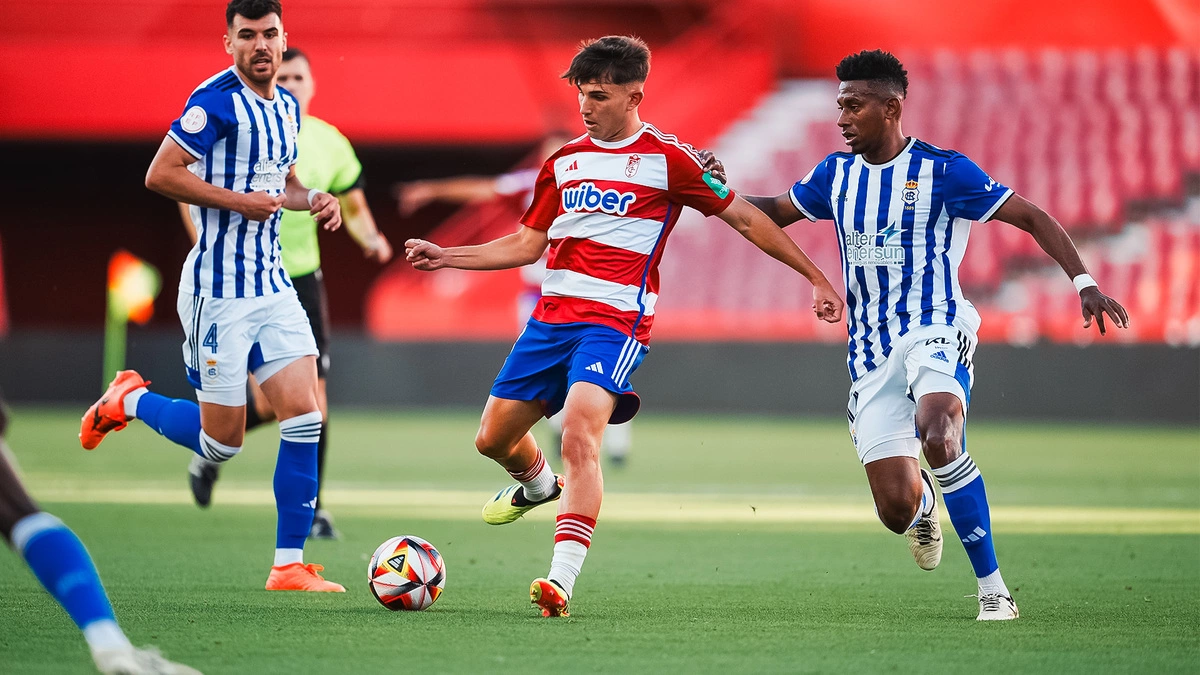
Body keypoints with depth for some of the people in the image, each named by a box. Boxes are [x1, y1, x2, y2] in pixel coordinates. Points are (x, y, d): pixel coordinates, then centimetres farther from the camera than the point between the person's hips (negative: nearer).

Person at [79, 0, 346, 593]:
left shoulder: (287, 105, 11)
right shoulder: (217, 100, -15)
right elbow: (160, 175, -18)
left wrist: (310, 199, 7)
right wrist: (241, 201, -20)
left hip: (273, 283, 7)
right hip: (218, 289, -7)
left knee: (304, 417, -5)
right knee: (221, 442, -1)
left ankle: (289, 566, 0)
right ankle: (128, 400, 27)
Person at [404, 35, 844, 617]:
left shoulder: (667, 159, -2)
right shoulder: (564, 162, 15)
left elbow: (746, 219, 2)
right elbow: (528, 244, 23)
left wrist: (816, 278, 2)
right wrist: (445, 257, 15)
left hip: (615, 323, -6)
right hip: (550, 317, 6)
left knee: (579, 434, -28)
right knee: (493, 438, 10)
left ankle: (562, 580, -33)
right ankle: (539, 486, 47)